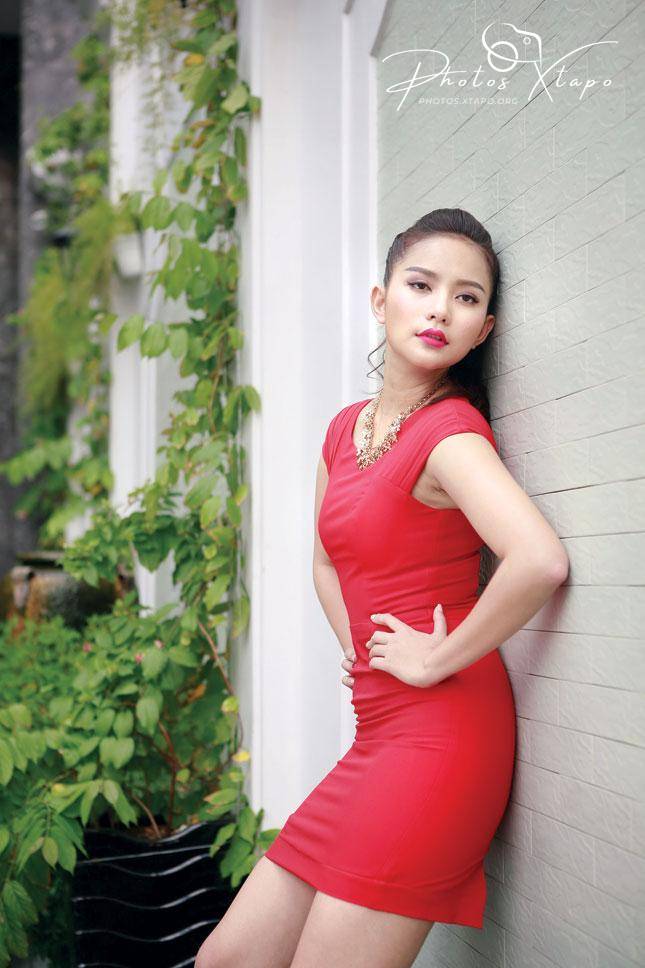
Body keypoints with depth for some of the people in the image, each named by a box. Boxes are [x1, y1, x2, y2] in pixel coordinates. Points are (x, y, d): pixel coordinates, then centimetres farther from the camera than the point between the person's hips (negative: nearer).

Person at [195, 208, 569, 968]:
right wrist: (356, 648, 11)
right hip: (378, 734, 8)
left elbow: (540, 561, -31)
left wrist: (436, 660, -19)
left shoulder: (450, 432, -14)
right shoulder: (345, 428, 11)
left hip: (440, 734, -8)